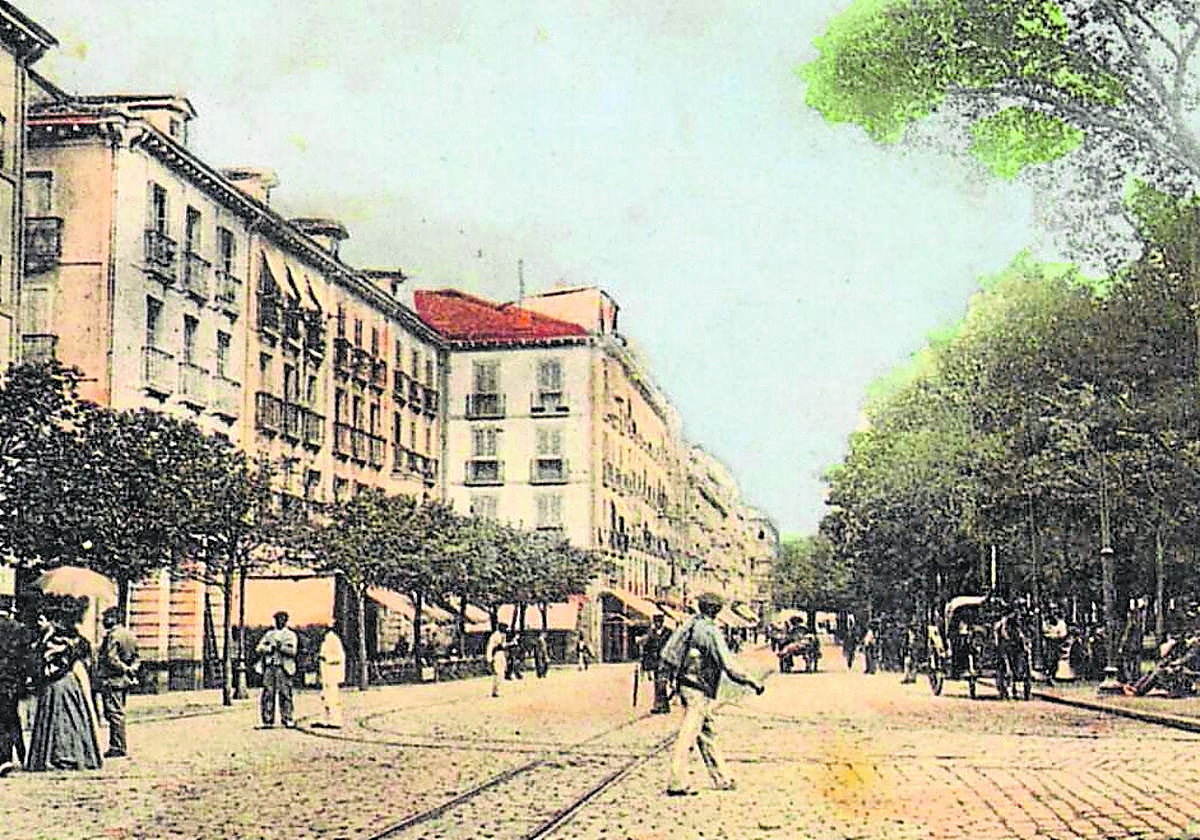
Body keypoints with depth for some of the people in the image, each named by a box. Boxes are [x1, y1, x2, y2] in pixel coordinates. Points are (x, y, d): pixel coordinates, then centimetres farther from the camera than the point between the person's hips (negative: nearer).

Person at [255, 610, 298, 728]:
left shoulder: (291, 635, 10)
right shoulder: (269, 634, 19)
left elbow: (293, 651, -3)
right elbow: (258, 649, 11)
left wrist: (281, 647, -16)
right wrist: (269, 648, -5)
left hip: (283, 668, -3)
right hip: (269, 667, 3)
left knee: (285, 694, -7)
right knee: (267, 694, -2)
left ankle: (287, 720, -4)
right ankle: (267, 721, 1)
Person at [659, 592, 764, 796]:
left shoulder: (689, 624, 7)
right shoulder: (711, 631, -16)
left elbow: (665, 656, 10)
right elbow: (729, 667, -18)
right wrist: (753, 682, -10)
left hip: (685, 685, 9)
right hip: (699, 691, -9)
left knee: (707, 733, 16)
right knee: (687, 736, -7)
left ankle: (721, 779, 24)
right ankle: (675, 784, -6)